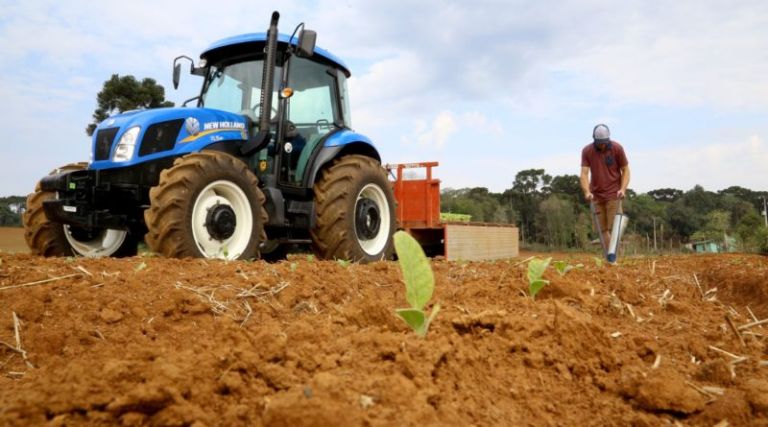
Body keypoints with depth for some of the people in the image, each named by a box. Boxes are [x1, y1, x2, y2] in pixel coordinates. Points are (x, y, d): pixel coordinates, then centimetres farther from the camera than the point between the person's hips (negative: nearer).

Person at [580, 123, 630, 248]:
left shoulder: (617, 148, -5)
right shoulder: (586, 151, -3)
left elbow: (625, 170, 1)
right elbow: (584, 173, -6)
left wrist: (623, 189, -13)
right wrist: (587, 192, -21)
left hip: (614, 194, -2)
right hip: (596, 195, 2)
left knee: (613, 228, -8)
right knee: (603, 230, 3)